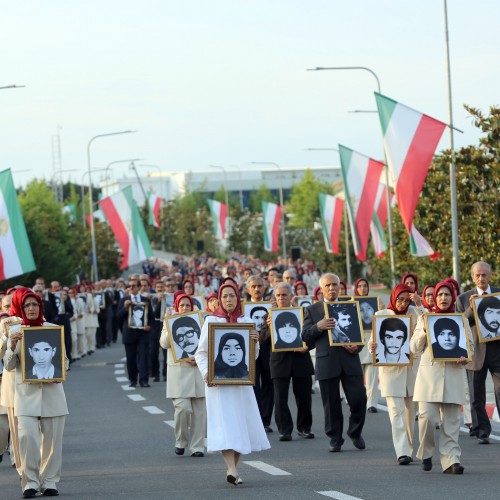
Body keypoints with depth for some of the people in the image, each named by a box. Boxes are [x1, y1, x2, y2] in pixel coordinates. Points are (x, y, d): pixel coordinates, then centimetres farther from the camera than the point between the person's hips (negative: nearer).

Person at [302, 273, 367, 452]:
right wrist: (318, 326, -15)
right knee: (331, 404, 3)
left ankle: (355, 432, 17)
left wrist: (357, 346, -7)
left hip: (350, 361, 1)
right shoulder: (312, 310, 9)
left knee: (359, 399, -5)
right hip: (327, 362, -1)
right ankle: (335, 438, 13)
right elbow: (305, 336, 3)